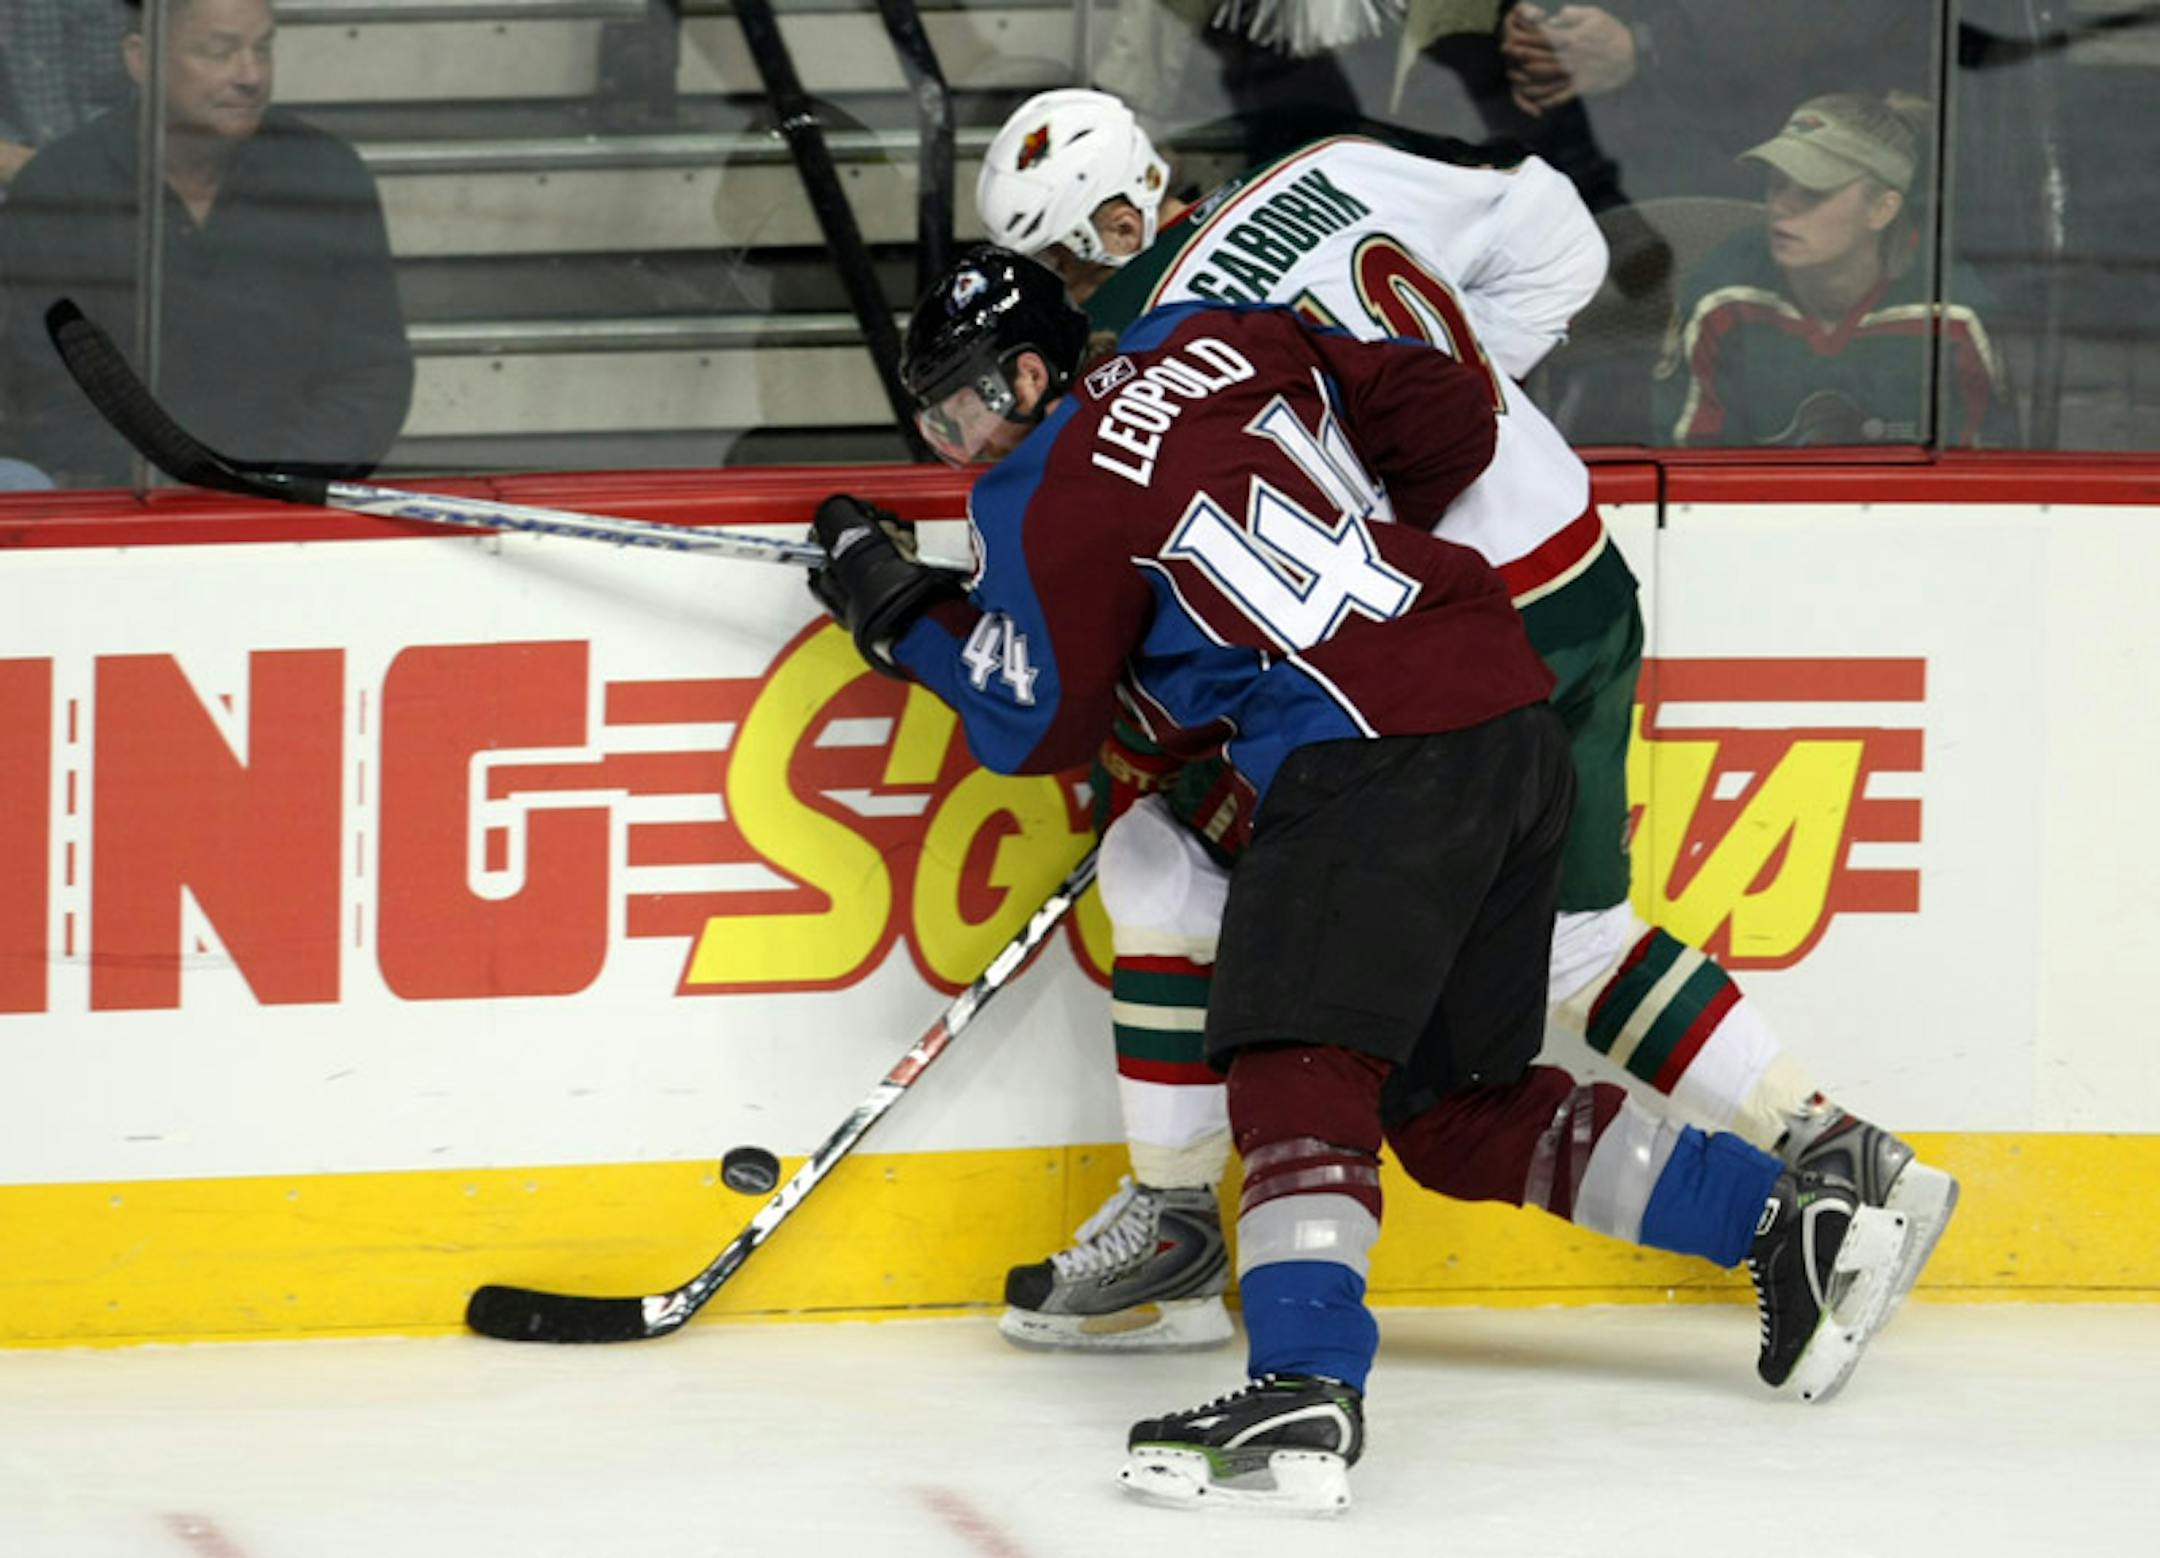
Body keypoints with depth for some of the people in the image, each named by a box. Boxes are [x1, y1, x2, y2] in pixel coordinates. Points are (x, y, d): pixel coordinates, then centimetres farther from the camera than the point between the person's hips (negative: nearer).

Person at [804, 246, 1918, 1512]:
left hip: (1382, 756, -9)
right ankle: (1789, 1223, 18)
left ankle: (1305, 1389, -37)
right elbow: (1451, 413, 19)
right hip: (1517, 728, 9)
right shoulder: (1218, 343, 17)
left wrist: (901, 611, 16)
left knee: (1301, 1056, -18)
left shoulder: (1054, 495, -3)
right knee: (1454, 1103, 17)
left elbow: (1040, 728, 5)